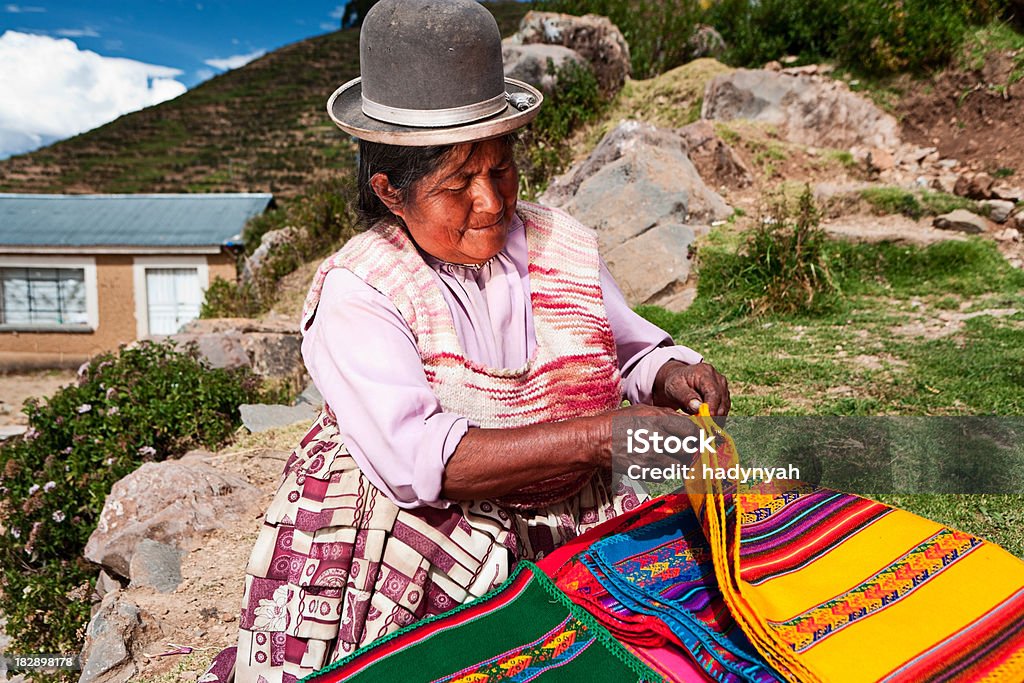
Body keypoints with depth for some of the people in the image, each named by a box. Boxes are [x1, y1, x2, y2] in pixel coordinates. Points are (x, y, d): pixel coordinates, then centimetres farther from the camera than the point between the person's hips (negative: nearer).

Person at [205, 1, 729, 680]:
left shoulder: (564, 245, 2)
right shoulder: (355, 293, -13)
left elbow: (630, 349, 14)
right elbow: (418, 459, -25)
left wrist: (670, 374, -10)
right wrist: (599, 434, -30)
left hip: (565, 536, 5)